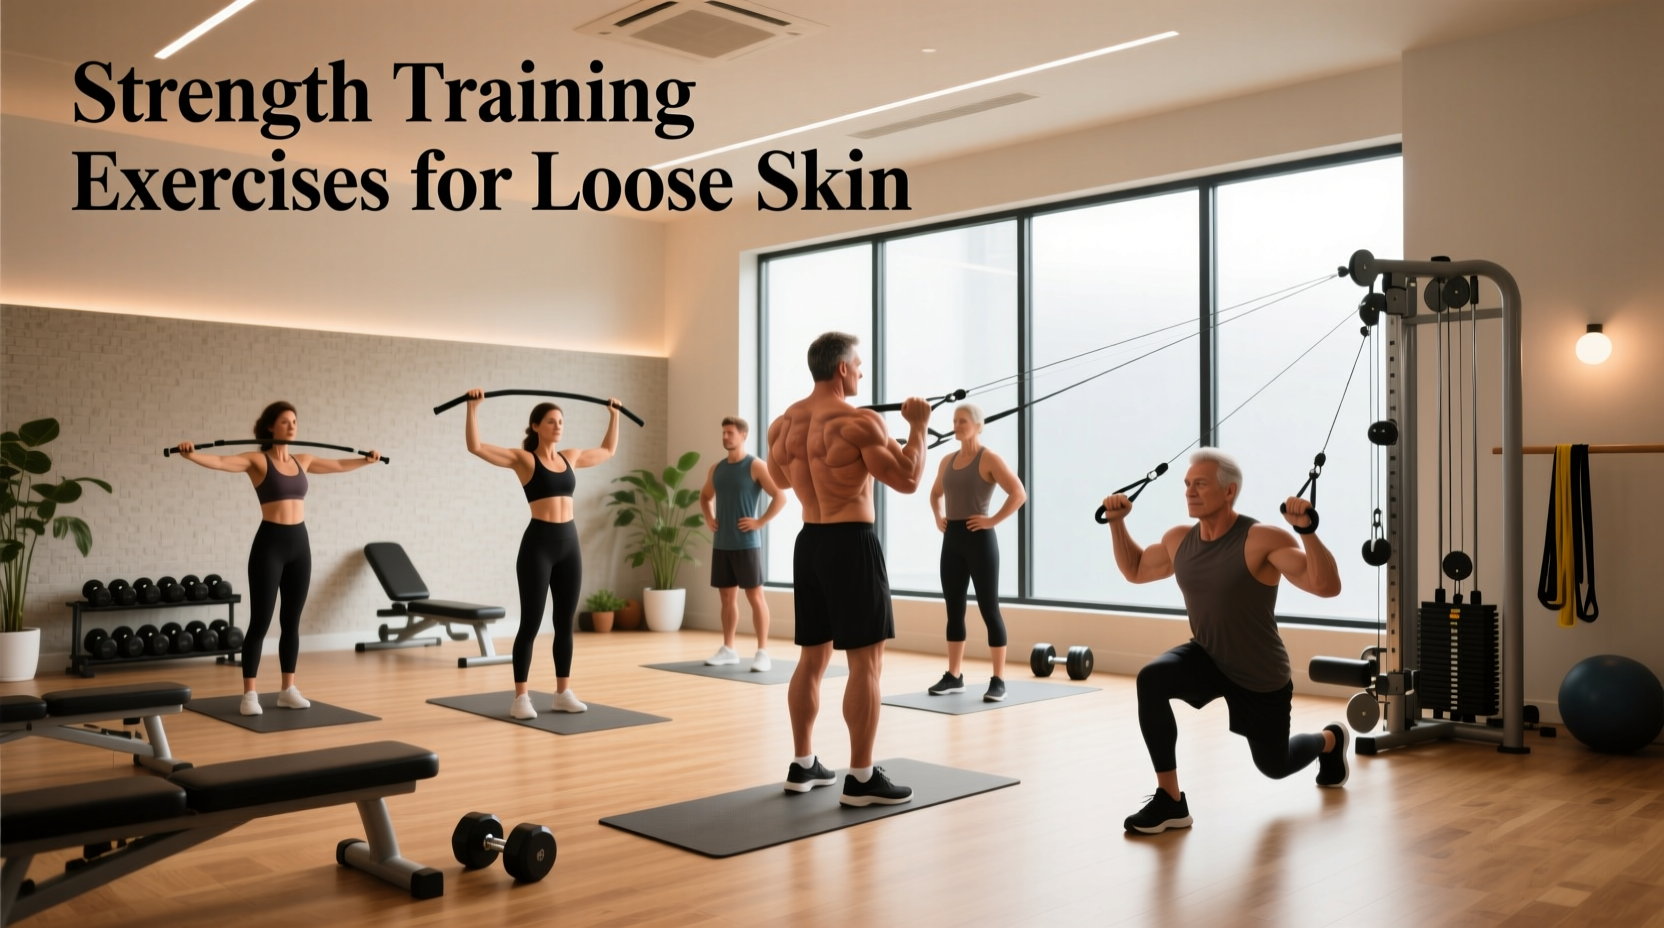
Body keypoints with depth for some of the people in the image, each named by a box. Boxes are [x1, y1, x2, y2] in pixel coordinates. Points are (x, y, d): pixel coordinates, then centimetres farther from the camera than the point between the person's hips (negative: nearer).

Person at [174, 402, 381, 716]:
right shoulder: (257, 460, -5)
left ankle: (288, 689, 19)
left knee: (292, 621, 11)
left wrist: (367, 460, 33)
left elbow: (339, 465, 27)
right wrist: (191, 455, -39)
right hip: (270, 543, -5)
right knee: (260, 622, -3)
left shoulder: (303, 461, 11)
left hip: (299, 543, 5)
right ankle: (249, 694, 4)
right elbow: (221, 462, -22)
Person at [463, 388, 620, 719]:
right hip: (538, 543, -6)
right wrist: (473, 407, -19)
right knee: (531, 622, -2)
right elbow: (475, 447, -15)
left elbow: (608, 451, 29)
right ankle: (520, 698, 6)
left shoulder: (570, 457, 12)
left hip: (569, 543, 6)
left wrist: (614, 415, 29)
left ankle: (563, 693, 19)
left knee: (565, 622, 10)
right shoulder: (523, 458, -4)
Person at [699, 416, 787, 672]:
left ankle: (762, 652, -1)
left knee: (755, 596, -3)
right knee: (727, 596, 11)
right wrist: (709, 519, 12)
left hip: (746, 544, -6)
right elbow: (705, 496, 28)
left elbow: (780, 497, -13)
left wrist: (760, 522, -15)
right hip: (721, 544, 6)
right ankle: (728, 649, 19)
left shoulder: (756, 466, -7)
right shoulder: (716, 469, 12)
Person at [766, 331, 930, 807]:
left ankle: (803, 765, 22)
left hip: (809, 543, 8)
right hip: (851, 544, -8)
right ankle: (861, 778, 1)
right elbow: (908, 479, -14)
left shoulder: (785, 422, 8)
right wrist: (918, 425, -4)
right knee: (866, 661, -2)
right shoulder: (859, 422, -15)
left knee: (812, 657, 15)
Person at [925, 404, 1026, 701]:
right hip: (952, 540, 7)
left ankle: (998, 681, 1)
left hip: (979, 539, -7)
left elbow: (1018, 494, -17)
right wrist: (938, 518, 13)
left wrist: (993, 520, -17)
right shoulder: (947, 461, 12)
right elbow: (935, 493, 29)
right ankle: (953, 676, 18)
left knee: (989, 609, -4)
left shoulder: (989, 459, -9)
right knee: (954, 609, 10)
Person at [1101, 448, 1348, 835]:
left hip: (1260, 675, -4)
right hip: (1206, 658, 4)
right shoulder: (1178, 540, -4)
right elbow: (1135, 570, 15)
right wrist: (1117, 522, 4)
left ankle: (1330, 740, 54)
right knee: (1151, 679, -28)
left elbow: (1327, 586, -31)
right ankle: (1170, 800, -20)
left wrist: (1307, 530, -43)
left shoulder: (1263, 539, -24)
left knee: (1274, 765, 16)